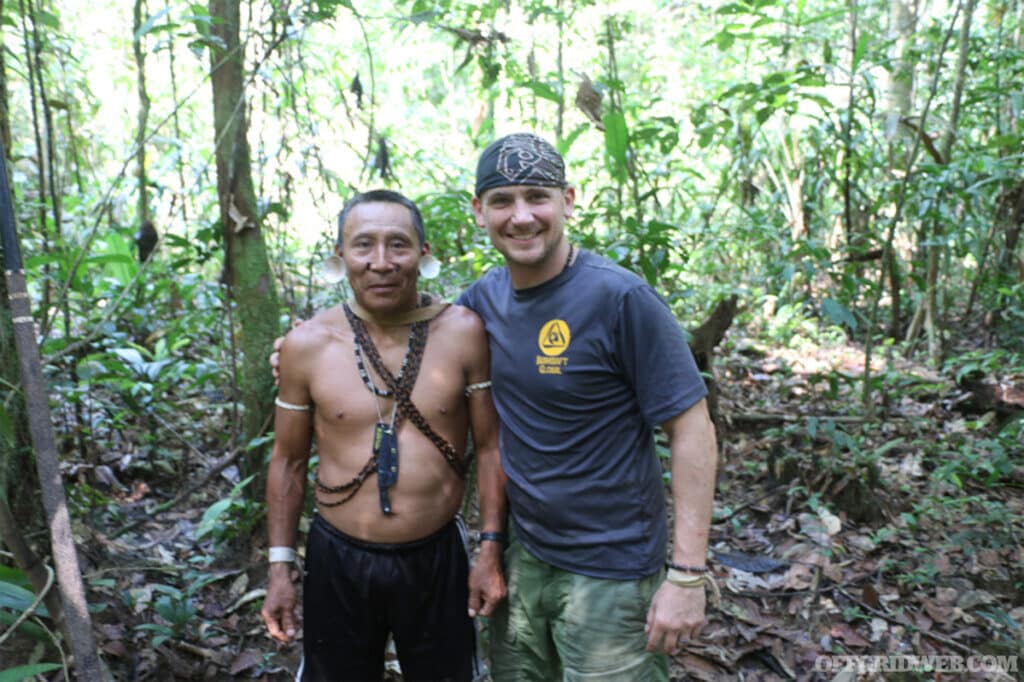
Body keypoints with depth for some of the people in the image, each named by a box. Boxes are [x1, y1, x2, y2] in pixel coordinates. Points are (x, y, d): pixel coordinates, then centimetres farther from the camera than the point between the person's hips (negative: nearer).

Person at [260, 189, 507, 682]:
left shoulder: (463, 332, -11)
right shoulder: (307, 345, -8)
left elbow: (490, 446, -3)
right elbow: (288, 460, 3)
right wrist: (280, 565, 4)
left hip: (438, 557, 0)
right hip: (337, 560, 1)